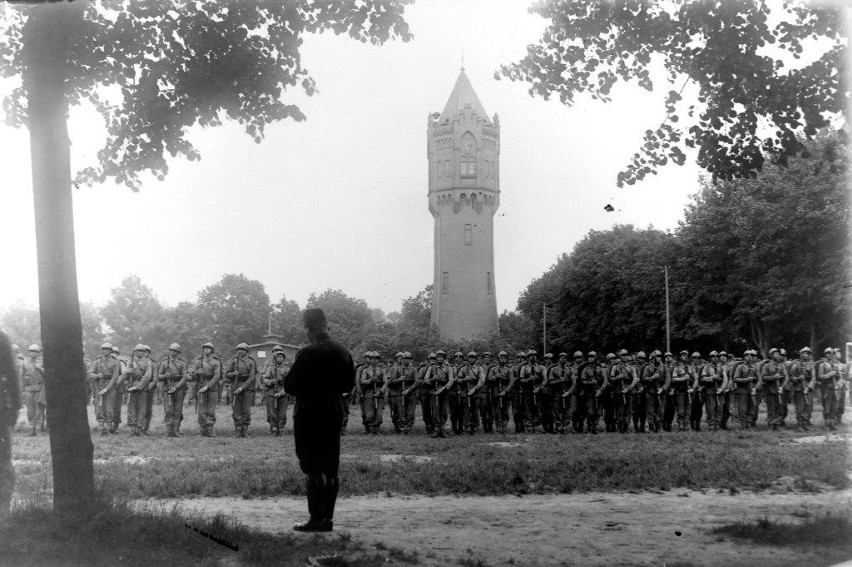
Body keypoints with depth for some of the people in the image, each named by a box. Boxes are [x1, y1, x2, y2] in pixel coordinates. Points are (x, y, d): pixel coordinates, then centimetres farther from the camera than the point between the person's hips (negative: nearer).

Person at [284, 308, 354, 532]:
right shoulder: (343, 352, 5)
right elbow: (349, 385, 13)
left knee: (313, 470, -2)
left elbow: (290, 386, -14)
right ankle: (327, 518, 14)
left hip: (309, 416, -6)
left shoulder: (308, 353, -16)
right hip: (334, 415, 6)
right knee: (331, 469, 10)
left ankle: (316, 520, -2)